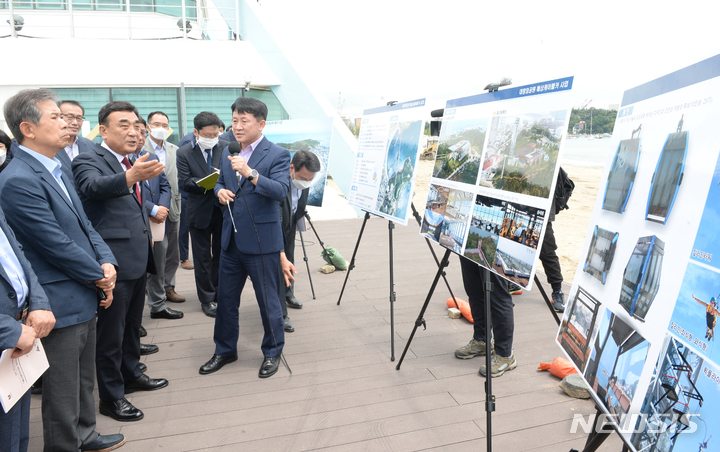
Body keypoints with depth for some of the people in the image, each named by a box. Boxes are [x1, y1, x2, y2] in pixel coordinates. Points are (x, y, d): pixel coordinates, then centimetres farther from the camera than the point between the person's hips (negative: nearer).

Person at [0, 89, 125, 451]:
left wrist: (107, 263, -4)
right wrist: (100, 277, -10)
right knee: (63, 390, 9)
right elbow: (56, 244, -21)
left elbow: (84, 224, 12)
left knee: (84, 380, 24)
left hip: (85, 298, 9)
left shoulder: (55, 169, 10)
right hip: (61, 306, -9)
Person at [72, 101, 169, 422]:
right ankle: (110, 397, 19)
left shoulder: (134, 162, 12)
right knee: (111, 332, 4)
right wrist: (131, 176, -53)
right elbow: (94, 186, -36)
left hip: (138, 259, 8)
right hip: (114, 260, -8)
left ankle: (131, 374, 40)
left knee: (132, 324, 22)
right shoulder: (88, 161, -13)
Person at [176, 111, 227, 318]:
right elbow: (184, 182, -11)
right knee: (203, 257, 8)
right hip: (200, 212, -1)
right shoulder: (184, 153, -3)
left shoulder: (226, 148, 0)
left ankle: (220, 295, 28)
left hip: (223, 210, 2)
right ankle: (207, 299, 21)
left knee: (221, 255, 13)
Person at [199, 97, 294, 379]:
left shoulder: (277, 155, -10)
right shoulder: (228, 152, 10)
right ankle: (225, 350, 34)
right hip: (232, 239, 6)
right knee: (225, 298, 16)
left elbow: (281, 190, -23)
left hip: (261, 241, -6)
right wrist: (220, 191, -1)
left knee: (268, 301, 7)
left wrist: (250, 172, -36)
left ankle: (272, 353, 27)